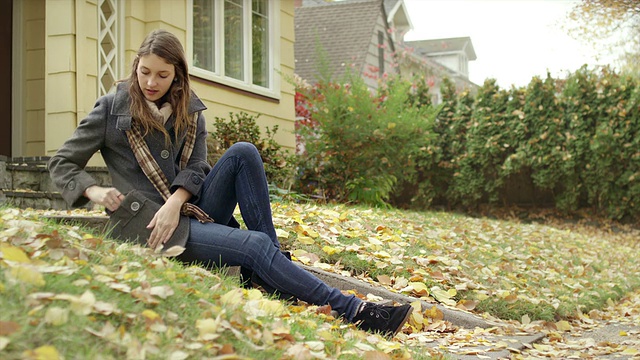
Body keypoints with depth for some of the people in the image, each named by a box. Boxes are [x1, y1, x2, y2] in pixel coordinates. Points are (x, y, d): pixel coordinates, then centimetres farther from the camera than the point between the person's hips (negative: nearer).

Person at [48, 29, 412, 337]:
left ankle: (275, 262, -18)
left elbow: (196, 167, 1)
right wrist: (95, 191, -18)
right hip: (148, 224, -5)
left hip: (189, 210, 5)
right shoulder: (112, 107, -1)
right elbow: (62, 164, 2)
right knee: (254, 245, -26)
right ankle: (351, 309, -27)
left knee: (243, 152, -21)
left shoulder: (189, 111, 11)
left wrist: (176, 201, -19)